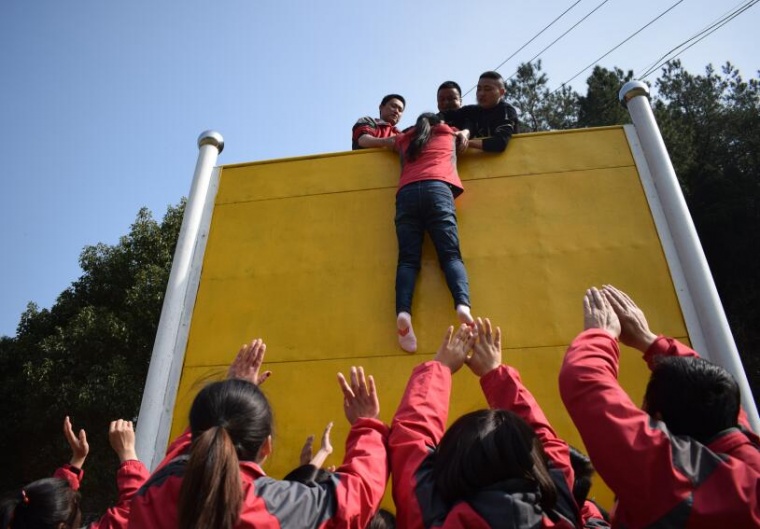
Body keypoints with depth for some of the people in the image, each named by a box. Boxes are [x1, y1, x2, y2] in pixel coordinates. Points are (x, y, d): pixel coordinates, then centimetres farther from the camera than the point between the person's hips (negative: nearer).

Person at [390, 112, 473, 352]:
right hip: (437, 189, -1)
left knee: (408, 259, -9)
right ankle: (462, 305, -38)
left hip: (407, 193, 1)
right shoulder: (447, 133, 32)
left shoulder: (404, 139, 33)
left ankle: (403, 312, -35)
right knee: (451, 254, -10)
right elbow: (464, 133, 56)